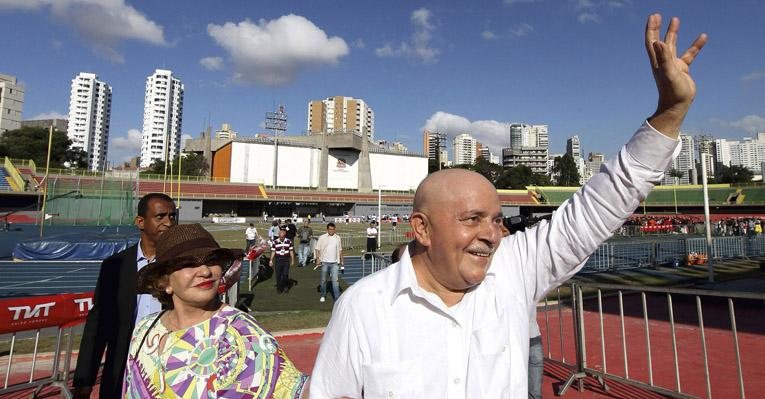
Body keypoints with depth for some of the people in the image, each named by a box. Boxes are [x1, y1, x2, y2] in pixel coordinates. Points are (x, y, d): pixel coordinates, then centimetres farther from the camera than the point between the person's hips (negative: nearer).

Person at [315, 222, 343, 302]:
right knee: (323, 280, 11)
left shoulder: (337, 238, 7)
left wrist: (341, 260, 13)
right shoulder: (322, 238, -1)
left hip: (334, 262, 1)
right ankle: (323, 295, 27)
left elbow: (340, 250, 14)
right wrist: (318, 259, -8)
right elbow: (318, 249, 1)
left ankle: (337, 298, -3)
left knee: (335, 280, -5)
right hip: (324, 262, -1)